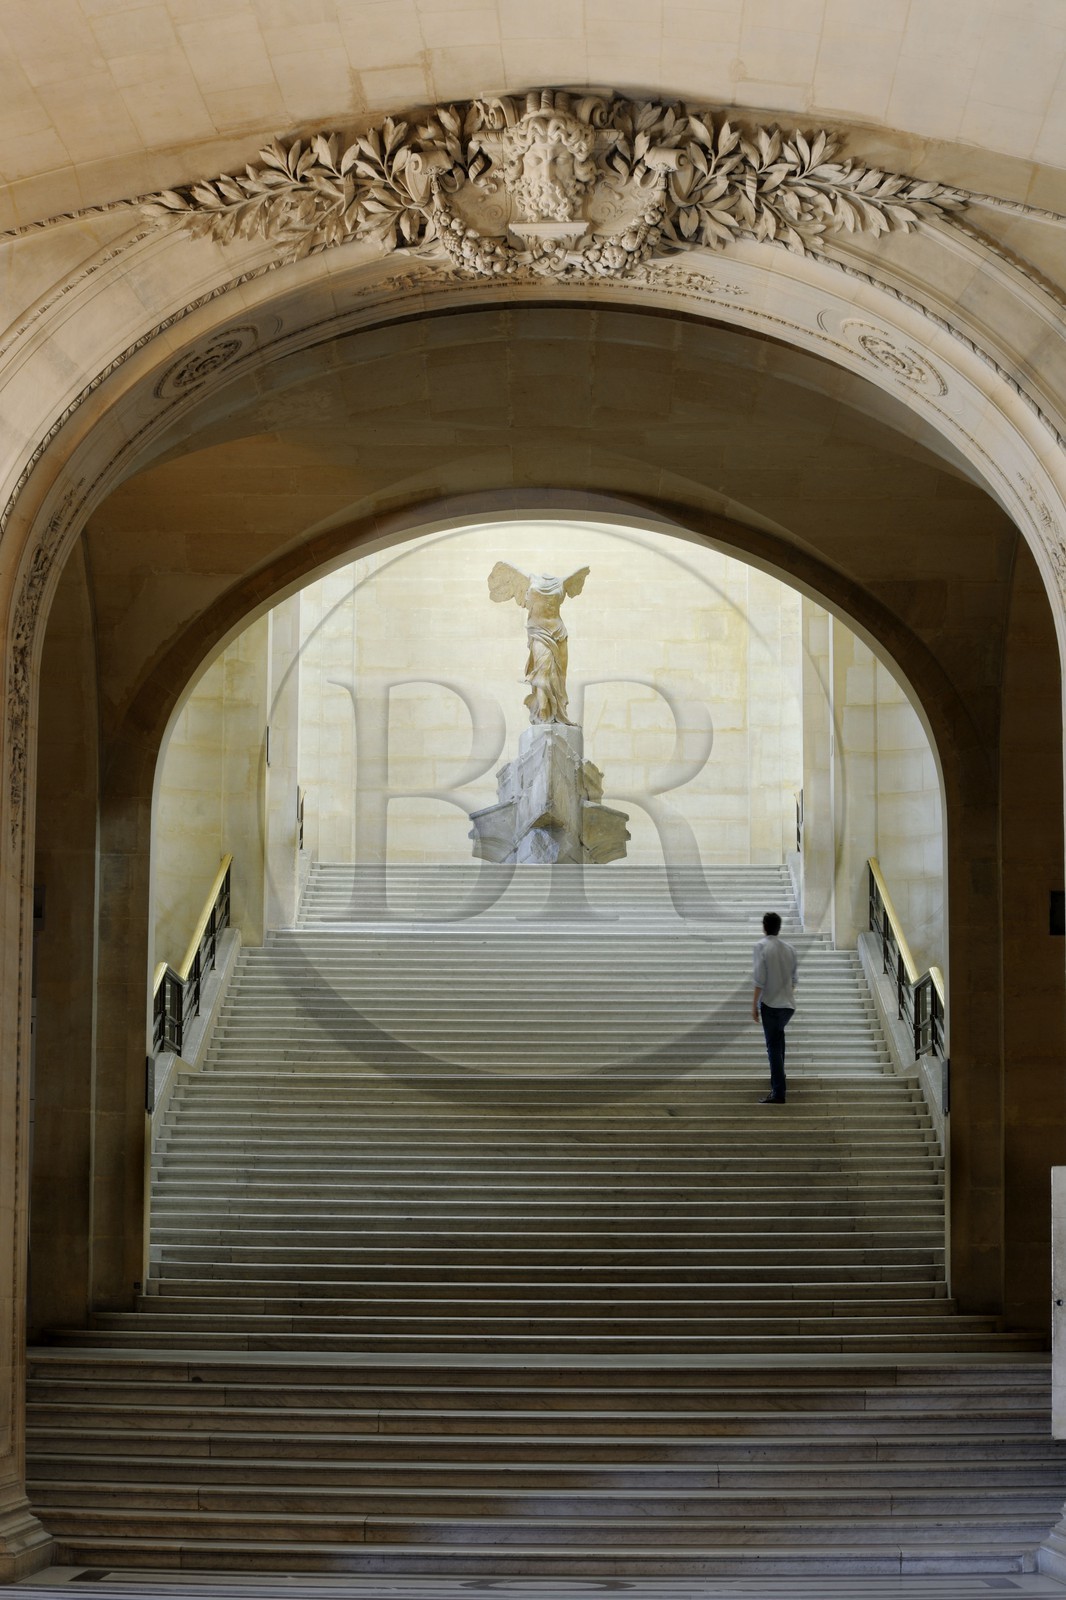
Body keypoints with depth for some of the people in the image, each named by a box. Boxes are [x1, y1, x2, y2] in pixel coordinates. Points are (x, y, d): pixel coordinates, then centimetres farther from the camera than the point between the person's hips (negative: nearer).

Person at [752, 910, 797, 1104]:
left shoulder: (761, 947, -10)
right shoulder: (789, 948, 7)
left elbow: (759, 979, -15)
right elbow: (793, 979, 14)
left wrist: (754, 1005, -9)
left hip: (770, 1003, -5)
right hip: (788, 1004, 6)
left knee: (774, 1047, -3)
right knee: (779, 1037, 29)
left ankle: (778, 1093, -6)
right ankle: (778, 1081, 36)